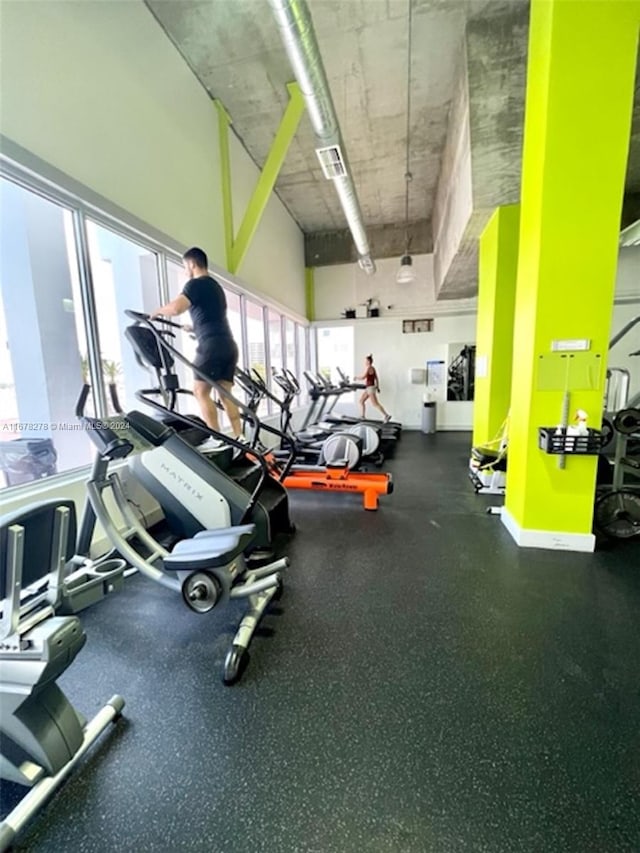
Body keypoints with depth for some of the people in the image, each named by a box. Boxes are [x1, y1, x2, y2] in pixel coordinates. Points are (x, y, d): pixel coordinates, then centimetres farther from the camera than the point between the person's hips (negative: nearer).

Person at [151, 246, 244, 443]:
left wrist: (157, 312, 3)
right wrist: (193, 328, 41)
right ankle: (239, 437, 2)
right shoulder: (216, 286, 26)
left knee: (201, 392, -2)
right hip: (228, 345, 8)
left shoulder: (196, 284, -1)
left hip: (212, 346, -8)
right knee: (225, 393, 6)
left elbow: (175, 308, -16)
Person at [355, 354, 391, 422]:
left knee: (375, 404, -10)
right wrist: (377, 387, 18)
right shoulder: (372, 368, 15)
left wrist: (356, 377, -1)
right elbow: (376, 378, 16)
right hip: (368, 388, 10)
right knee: (361, 401, 12)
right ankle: (362, 416, 15)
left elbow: (363, 377, -19)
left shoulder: (368, 368, -15)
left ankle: (387, 415, -9)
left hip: (370, 388, -10)